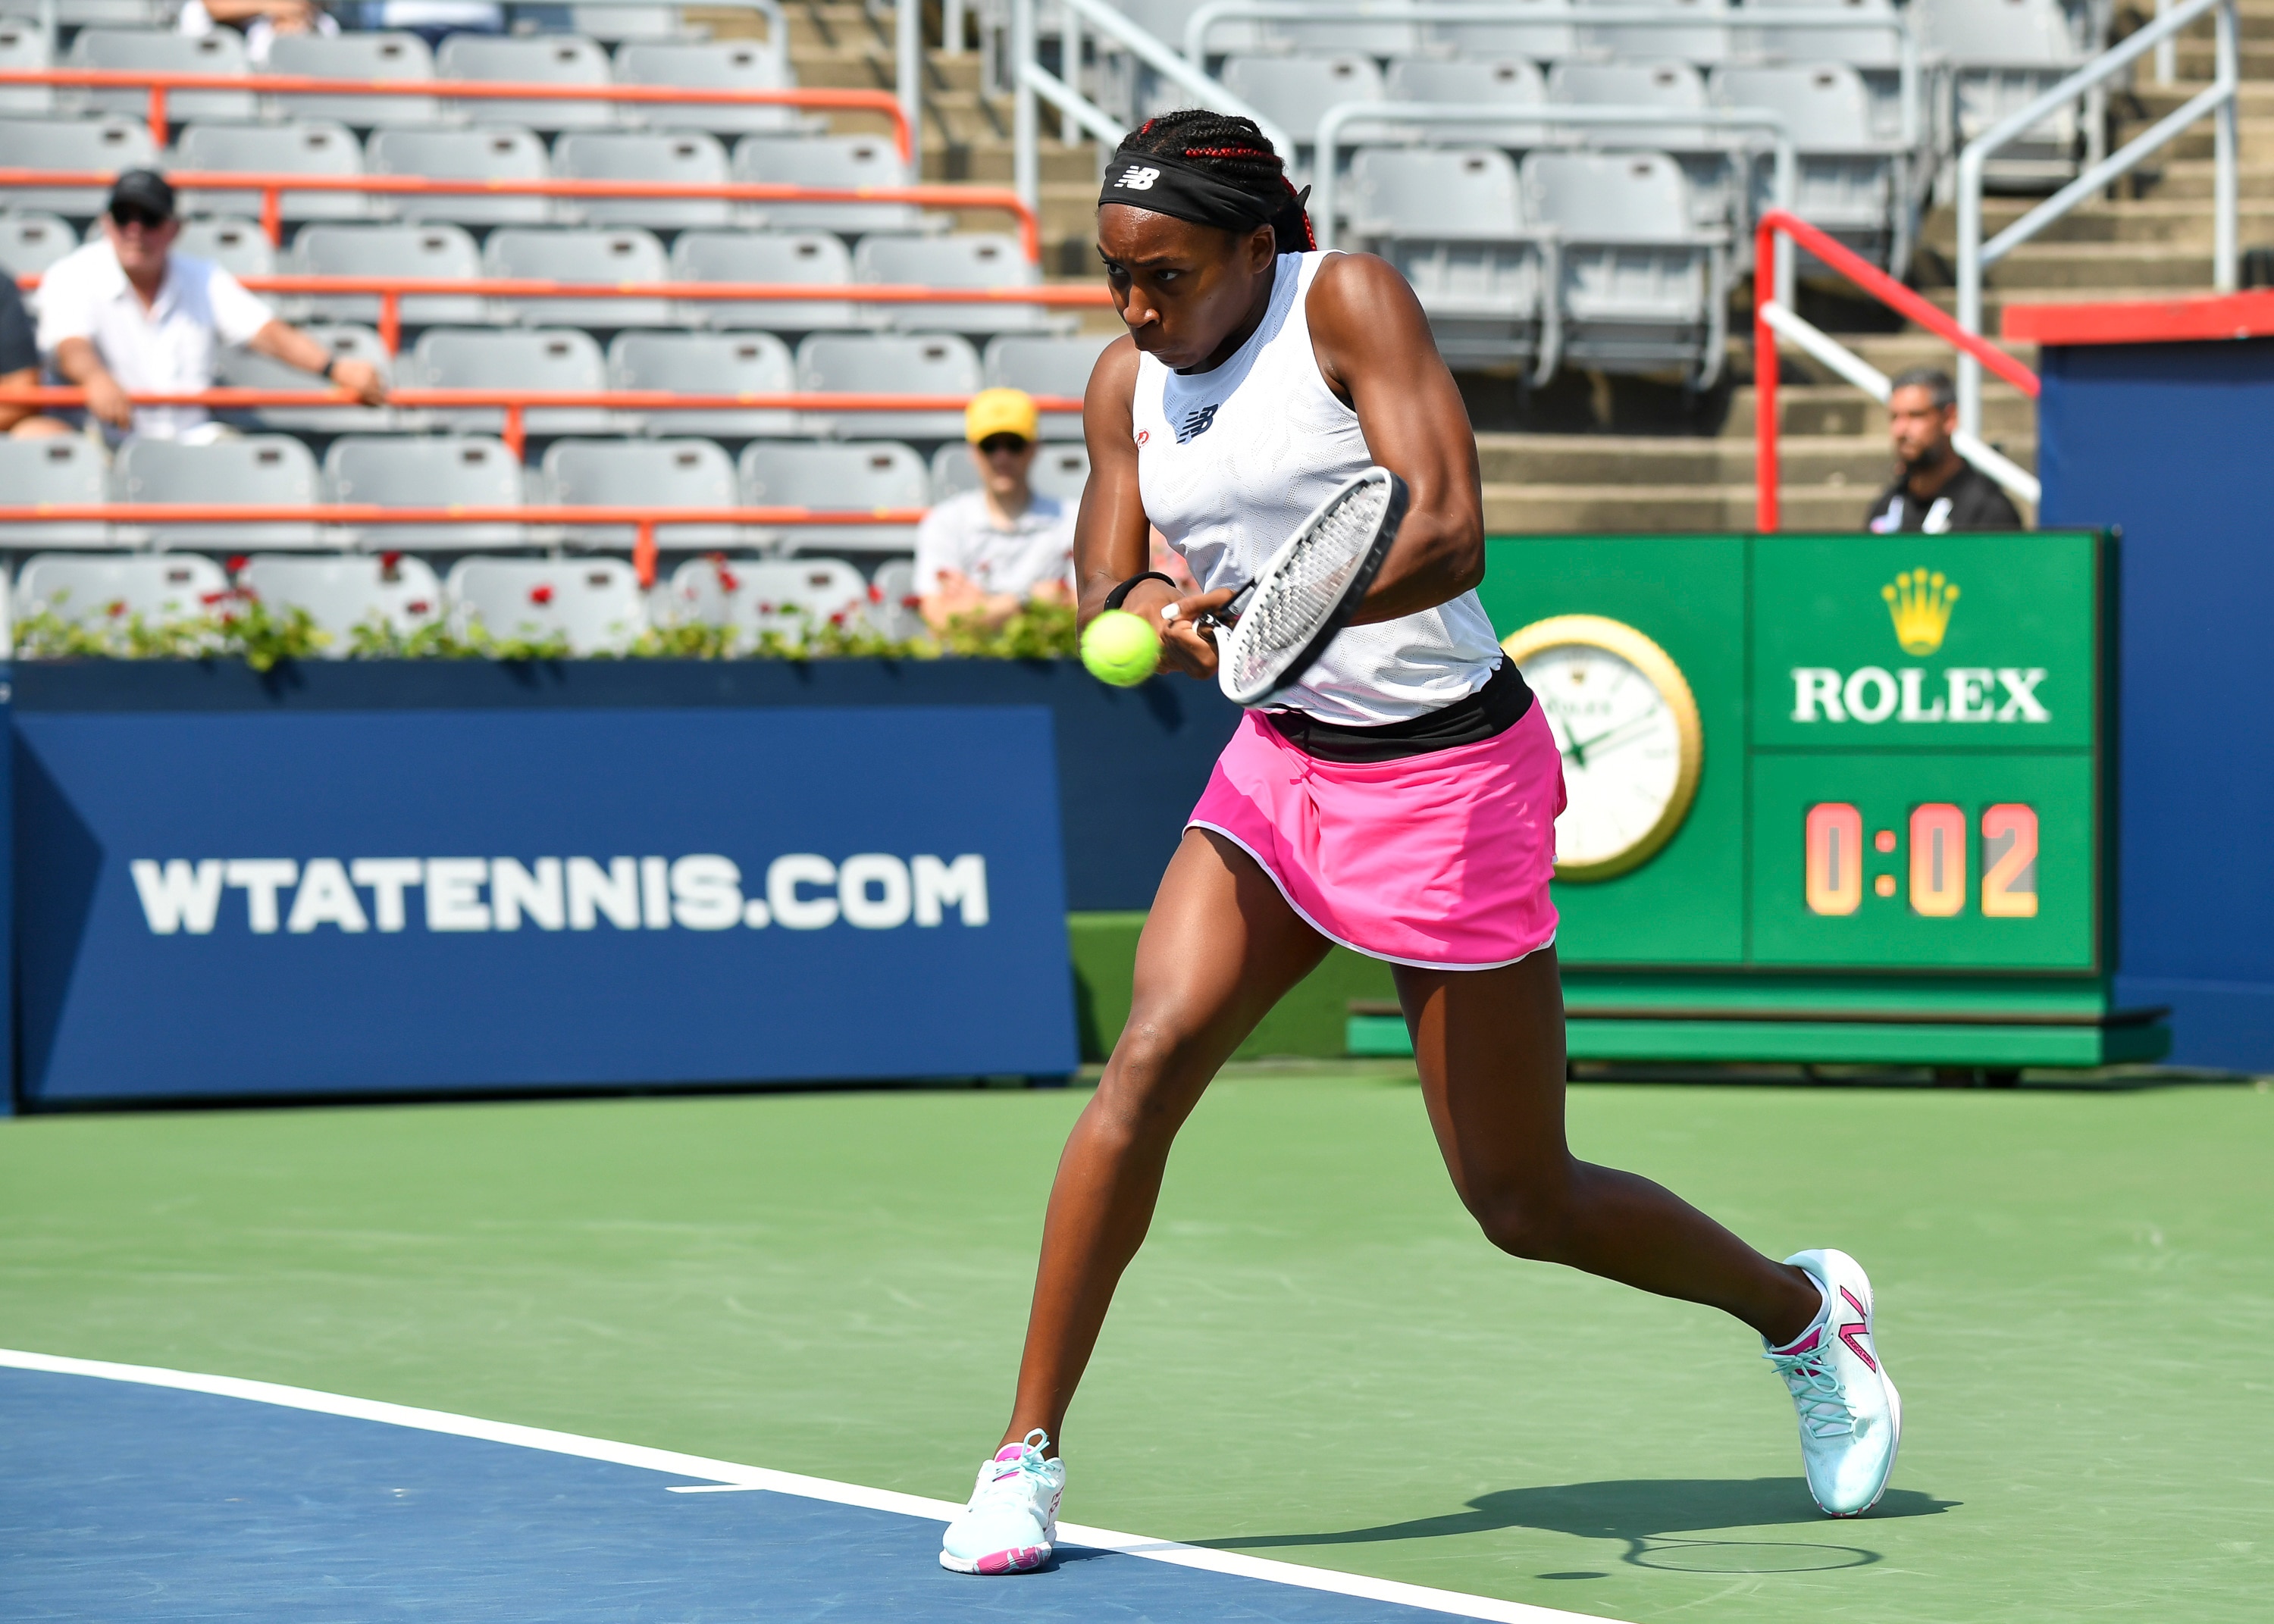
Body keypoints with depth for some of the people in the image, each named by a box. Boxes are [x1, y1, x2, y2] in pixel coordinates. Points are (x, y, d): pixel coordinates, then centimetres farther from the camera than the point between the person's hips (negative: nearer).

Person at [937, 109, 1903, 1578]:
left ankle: (1804, 1308, 28)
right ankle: (1028, 1457, -7)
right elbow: (1105, 600, -1)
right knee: (1148, 1061, -15)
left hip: (1449, 771, -5)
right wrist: (1148, 615, -25)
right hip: (1285, 761, 5)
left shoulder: (1350, 303, -16)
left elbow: (1448, 534, -26)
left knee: (1523, 1204, 2)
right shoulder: (1128, 384, 2)